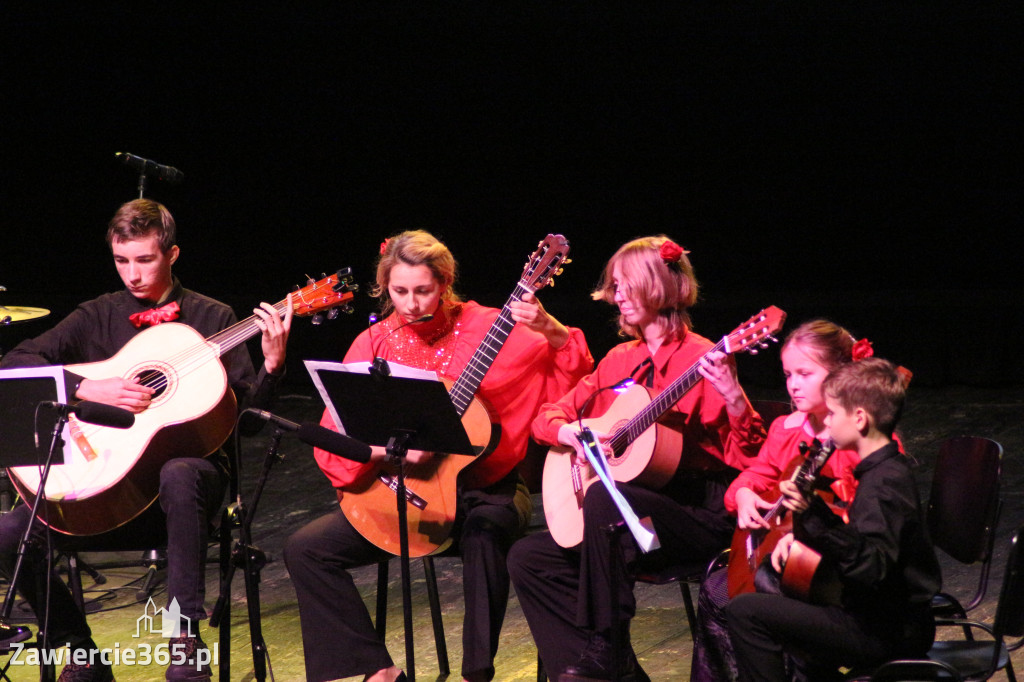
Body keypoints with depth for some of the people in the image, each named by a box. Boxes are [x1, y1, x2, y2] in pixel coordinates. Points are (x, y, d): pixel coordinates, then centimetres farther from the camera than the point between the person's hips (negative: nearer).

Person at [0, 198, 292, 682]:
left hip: (189, 456, -3)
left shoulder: (211, 319, 6)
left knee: (179, 476, -42)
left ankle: (185, 636, -35)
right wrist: (88, 391, -14)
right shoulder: (99, 317, 10)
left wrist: (272, 364, -20)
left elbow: (247, 414, -1)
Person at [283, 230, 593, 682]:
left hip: (482, 488, -4)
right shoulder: (374, 344, 3)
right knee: (305, 549, -12)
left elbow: (571, 379, -10)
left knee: (485, 531, -39)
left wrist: (550, 331, -29)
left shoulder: (486, 327, -4)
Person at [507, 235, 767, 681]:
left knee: (602, 497, -34)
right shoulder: (619, 360, 14)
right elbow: (548, 418, 17)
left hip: (700, 514, -8)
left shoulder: (701, 359, -8)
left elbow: (747, 458, -16)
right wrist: (571, 434, -6)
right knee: (528, 558, -8)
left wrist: (733, 398, -34)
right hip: (637, 509, 8)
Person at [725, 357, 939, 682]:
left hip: (888, 635, -10)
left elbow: (871, 569, -35)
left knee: (745, 612, -14)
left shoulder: (883, 482, -22)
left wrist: (815, 515, -42)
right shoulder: (891, 469, 10)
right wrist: (801, 532, 13)